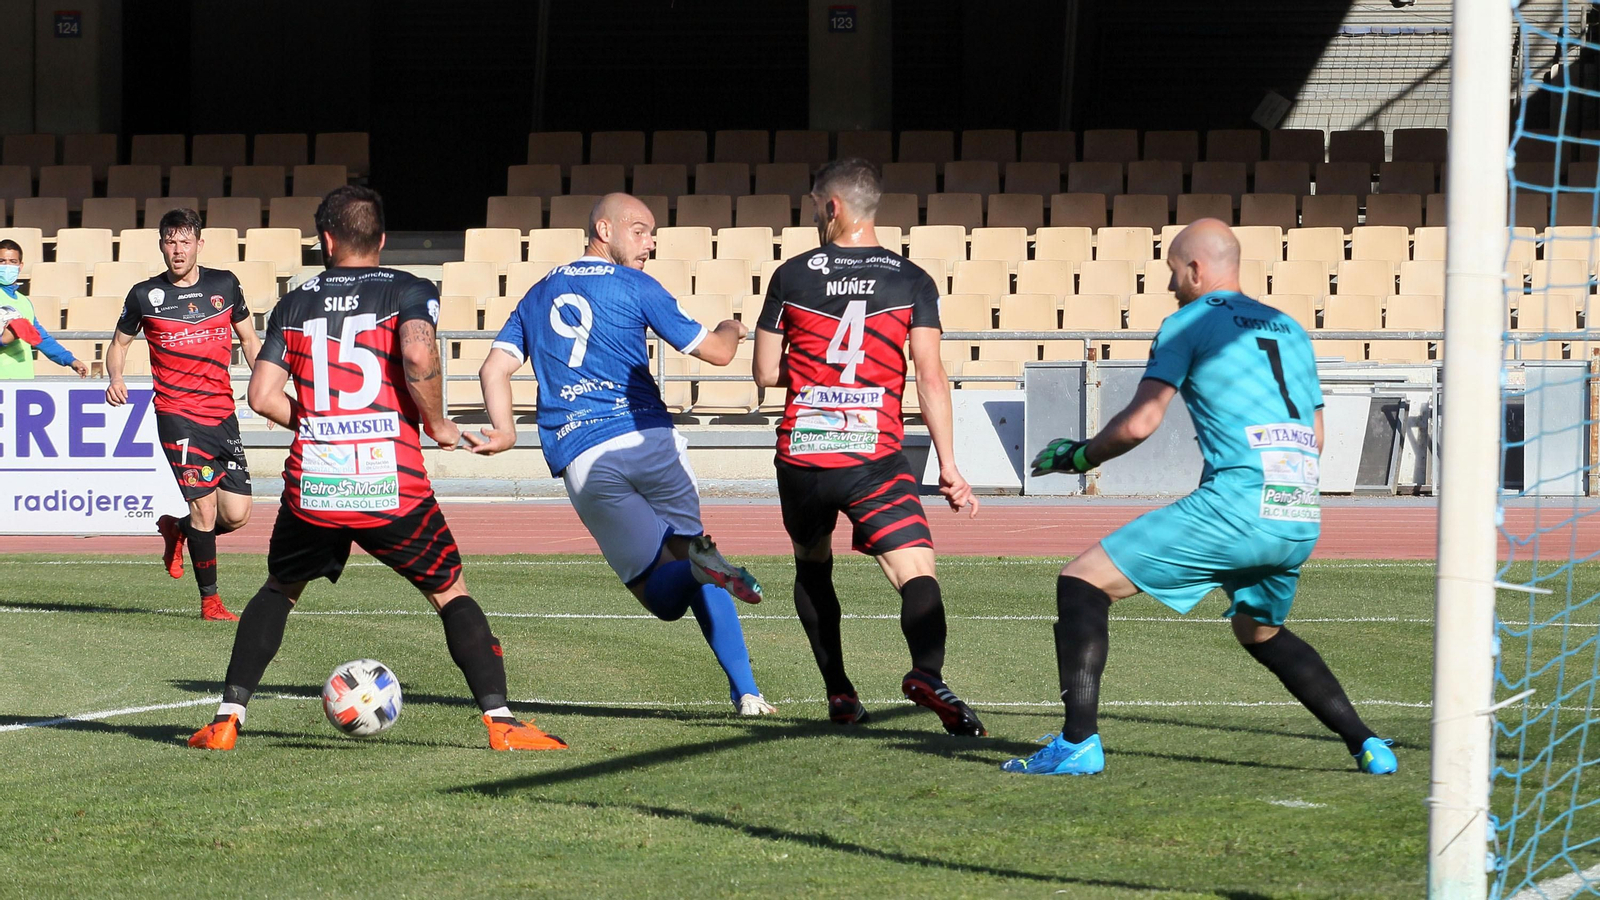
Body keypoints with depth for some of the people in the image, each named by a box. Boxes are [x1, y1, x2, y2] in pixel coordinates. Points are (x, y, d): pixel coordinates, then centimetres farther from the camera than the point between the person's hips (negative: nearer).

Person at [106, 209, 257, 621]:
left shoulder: (224, 284, 6)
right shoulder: (145, 295, 0)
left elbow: (249, 340, 17)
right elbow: (119, 343, 13)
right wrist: (115, 377, -7)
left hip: (223, 413, 3)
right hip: (177, 414, -3)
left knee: (237, 514, -1)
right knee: (205, 507, -12)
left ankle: (176, 530, 30)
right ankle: (210, 599, 3)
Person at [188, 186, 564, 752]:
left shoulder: (294, 304, 14)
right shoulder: (409, 291, 5)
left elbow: (262, 395, 7)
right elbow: (418, 354, -17)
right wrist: (436, 424, -1)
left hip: (312, 486, 2)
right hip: (390, 484, -2)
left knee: (279, 592, 24)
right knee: (450, 593, 13)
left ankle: (227, 718, 14)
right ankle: (500, 721, 0)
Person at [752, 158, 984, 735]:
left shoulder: (792, 276, 4)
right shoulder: (912, 282, 2)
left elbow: (766, 373, 10)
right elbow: (931, 378, -4)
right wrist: (948, 467, -2)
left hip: (801, 454, 2)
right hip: (875, 459, -2)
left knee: (812, 567, 25)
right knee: (917, 573, -10)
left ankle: (839, 693, 21)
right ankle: (926, 671, -39)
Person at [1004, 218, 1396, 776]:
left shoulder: (1189, 323, 3)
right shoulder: (1289, 329, 22)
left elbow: (1138, 424, -6)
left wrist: (1080, 456, 11)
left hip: (1236, 506, -7)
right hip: (1302, 522, 7)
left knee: (1082, 582, -1)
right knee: (1260, 631, 32)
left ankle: (1078, 743, -12)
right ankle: (1366, 745, 21)